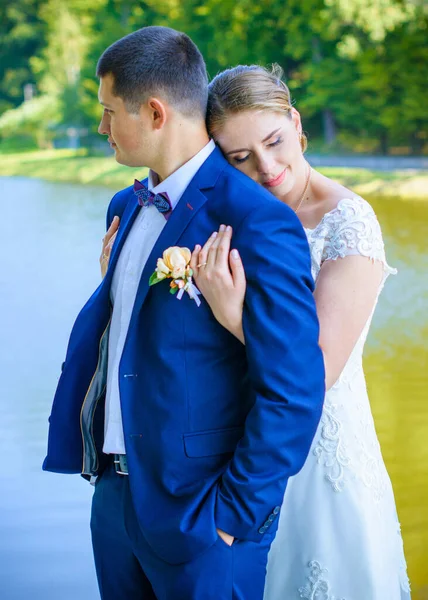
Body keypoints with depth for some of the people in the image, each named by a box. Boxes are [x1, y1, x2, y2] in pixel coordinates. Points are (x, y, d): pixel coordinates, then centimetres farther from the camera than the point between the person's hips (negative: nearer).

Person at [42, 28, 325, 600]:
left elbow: (294, 394, -20)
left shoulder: (259, 223, -19)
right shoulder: (126, 207, 8)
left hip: (199, 513, -7)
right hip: (114, 494, 8)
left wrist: (233, 517, -15)